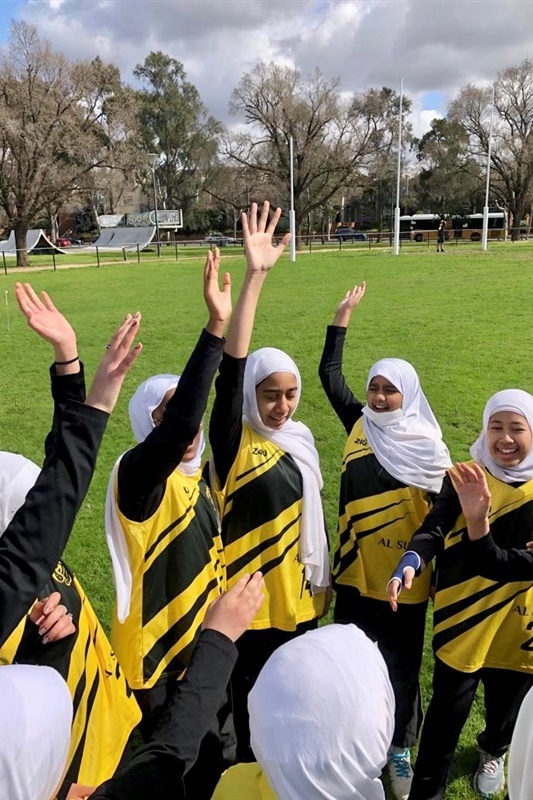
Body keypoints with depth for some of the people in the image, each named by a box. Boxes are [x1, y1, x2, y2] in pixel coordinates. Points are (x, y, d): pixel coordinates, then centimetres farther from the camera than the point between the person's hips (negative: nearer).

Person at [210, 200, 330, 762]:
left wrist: (315, 580, 17)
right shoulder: (234, 442, -18)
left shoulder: (298, 439, 1)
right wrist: (254, 277, -40)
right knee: (251, 705, 12)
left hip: (296, 592, 6)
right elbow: (230, 371, -34)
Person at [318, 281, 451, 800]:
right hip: (356, 572, 3)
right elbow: (329, 374, 1)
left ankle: (399, 748, 37)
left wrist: (439, 573, -10)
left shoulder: (427, 446, -9)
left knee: (400, 667, 14)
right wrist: (344, 314, 0)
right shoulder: (360, 425, -2)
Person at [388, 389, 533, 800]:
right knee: (449, 706, 4)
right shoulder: (464, 477, -8)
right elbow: (434, 528, -19)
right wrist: (411, 562, -39)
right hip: (465, 615, -2)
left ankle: (493, 752, 54)